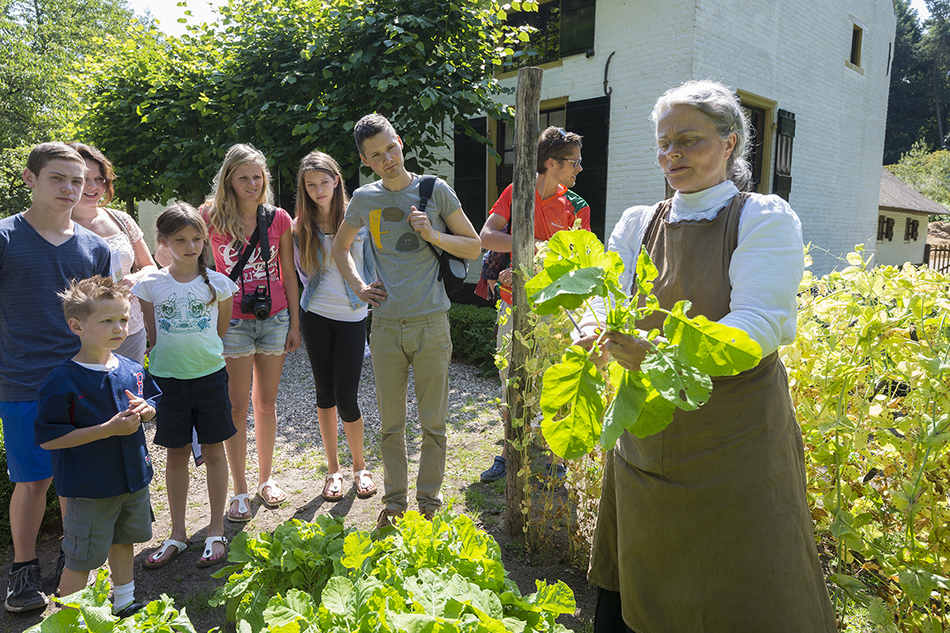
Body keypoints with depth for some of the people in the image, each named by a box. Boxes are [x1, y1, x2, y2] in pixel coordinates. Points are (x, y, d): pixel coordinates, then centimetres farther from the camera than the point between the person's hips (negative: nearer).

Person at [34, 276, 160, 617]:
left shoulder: (132, 369, -1)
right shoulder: (63, 382, -20)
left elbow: (154, 400, 15)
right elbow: (47, 438, -21)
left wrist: (144, 409, -10)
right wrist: (110, 428, -27)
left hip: (133, 477, 7)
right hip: (90, 488, -6)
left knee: (124, 540, 24)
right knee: (81, 559, 6)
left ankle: (124, 602, 44)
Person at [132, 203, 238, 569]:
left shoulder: (217, 283, -2)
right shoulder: (151, 285, 0)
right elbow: (153, 336, 9)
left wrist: (202, 353, 5)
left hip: (210, 375, -1)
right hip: (168, 378, 1)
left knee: (213, 452, 7)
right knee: (176, 455, 11)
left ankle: (216, 533, 20)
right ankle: (177, 535, 25)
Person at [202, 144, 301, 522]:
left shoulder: (280, 218, 2)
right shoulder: (212, 217, -4)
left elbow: (288, 275, 6)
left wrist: (295, 323, 6)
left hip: (275, 319, 2)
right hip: (232, 322, -2)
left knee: (266, 402, 12)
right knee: (237, 405, 3)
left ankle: (266, 478, 28)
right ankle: (240, 491, 16)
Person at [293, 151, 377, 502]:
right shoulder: (302, 226, 3)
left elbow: (372, 265, 1)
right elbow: (302, 271, 15)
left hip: (352, 317, -2)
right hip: (316, 316, 2)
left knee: (347, 398, -3)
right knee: (325, 394, 10)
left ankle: (360, 466, 22)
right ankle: (333, 469, 27)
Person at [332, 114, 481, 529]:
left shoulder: (435, 190, 0)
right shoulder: (364, 199, 7)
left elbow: (474, 247, 4)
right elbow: (340, 247, 23)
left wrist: (433, 234, -11)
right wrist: (358, 287, 9)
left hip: (431, 323, -2)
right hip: (386, 326, 2)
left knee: (433, 423, 7)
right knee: (390, 423, 11)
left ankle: (429, 502, 23)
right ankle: (394, 500, 28)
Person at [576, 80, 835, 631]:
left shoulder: (765, 219, -6)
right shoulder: (637, 224, 7)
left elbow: (760, 323, -19)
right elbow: (605, 299, -2)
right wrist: (596, 335, -27)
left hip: (735, 441, -4)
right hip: (645, 436, 4)